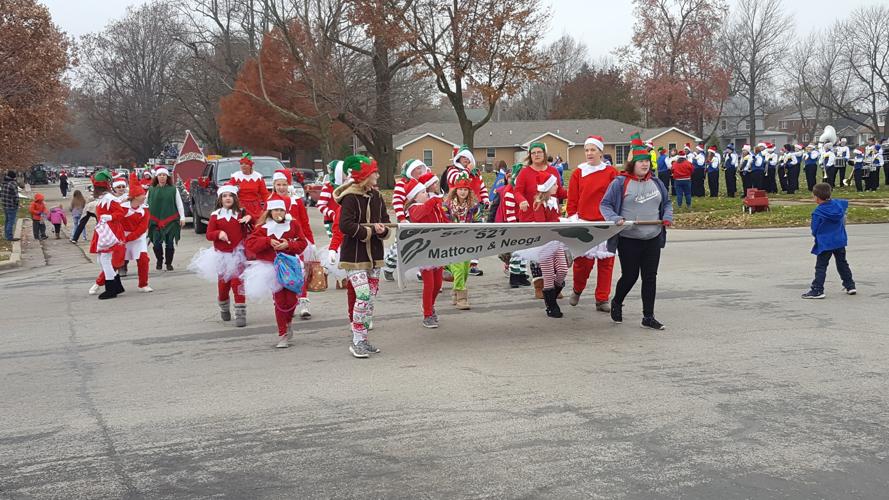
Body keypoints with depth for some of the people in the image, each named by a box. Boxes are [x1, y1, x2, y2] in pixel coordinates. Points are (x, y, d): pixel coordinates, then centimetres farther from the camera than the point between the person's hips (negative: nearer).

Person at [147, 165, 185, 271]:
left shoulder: (173, 189, 4)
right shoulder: (151, 190, 6)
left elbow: (179, 204, 4)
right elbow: (146, 204, 12)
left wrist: (182, 217, -1)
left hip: (171, 221, -1)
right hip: (155, 221, 1)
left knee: (170, 243, 1)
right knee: (156, 243, -2)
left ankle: (169, 263, 15)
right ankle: (159, 261, 19)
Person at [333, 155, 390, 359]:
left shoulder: (376, 196, 8)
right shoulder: (351, 198, -14)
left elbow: (385, 220, 12)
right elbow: (345, 225, -22)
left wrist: (383, 230, -11)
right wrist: (371, 231, -17)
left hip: (374, 254, 8)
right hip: (355, 255, -8)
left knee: (371, 297, 10)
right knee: (363, 296, -14)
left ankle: (363, 339, 20)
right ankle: (356, 342, -4)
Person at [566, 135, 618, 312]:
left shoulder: (611, 172, 3)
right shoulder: (578, 172, 6)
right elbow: (572, 200, 6)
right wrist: (572, 219, 0)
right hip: (584, 222, 0)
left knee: (605, 262, 2)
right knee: (583, 260, -3)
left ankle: (602, 300, 11)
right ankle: (577, 289, 25)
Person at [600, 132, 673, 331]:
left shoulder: (656, 183, 11)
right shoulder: (620, 183, -5)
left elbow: (667, 203, 22)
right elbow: (605, 205, -3)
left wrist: (667, 217, 3)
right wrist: (616, 219, -20)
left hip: (653, 239, 5)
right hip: (629, 239, -4)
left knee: (650, 277, 4)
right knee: (630, 276, 2)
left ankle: (648, 317, 12)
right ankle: (616, 303, 32)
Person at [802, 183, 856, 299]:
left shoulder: (817, 212, -19)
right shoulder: (838, 204, -2)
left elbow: (814, 230, -11)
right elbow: (846, 203, 24)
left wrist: (817, 236, 10)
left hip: (825, 244, -6)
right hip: (840, 241, 7)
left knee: (820, 266, -2)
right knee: (842, 263, 20)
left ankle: (817, 290, -6)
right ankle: (850, 286, 27)